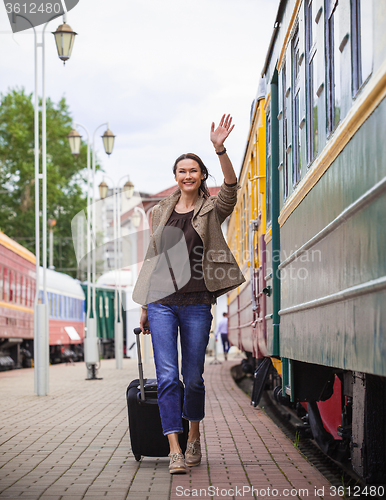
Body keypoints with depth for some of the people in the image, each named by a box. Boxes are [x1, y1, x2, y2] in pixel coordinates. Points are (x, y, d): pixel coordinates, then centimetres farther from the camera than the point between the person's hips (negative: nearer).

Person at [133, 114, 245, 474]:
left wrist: (220, 150, -32)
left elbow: (231, 188, -17)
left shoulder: (212, 210, 5)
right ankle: (175, 450, -8)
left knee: (193, 377, 6)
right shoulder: (161, 212, 14)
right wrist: (145, 306, 15)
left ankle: (194, 437, 28)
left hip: (196, 302, -1)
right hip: (161, 300, 2)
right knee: (167, 377, -7)